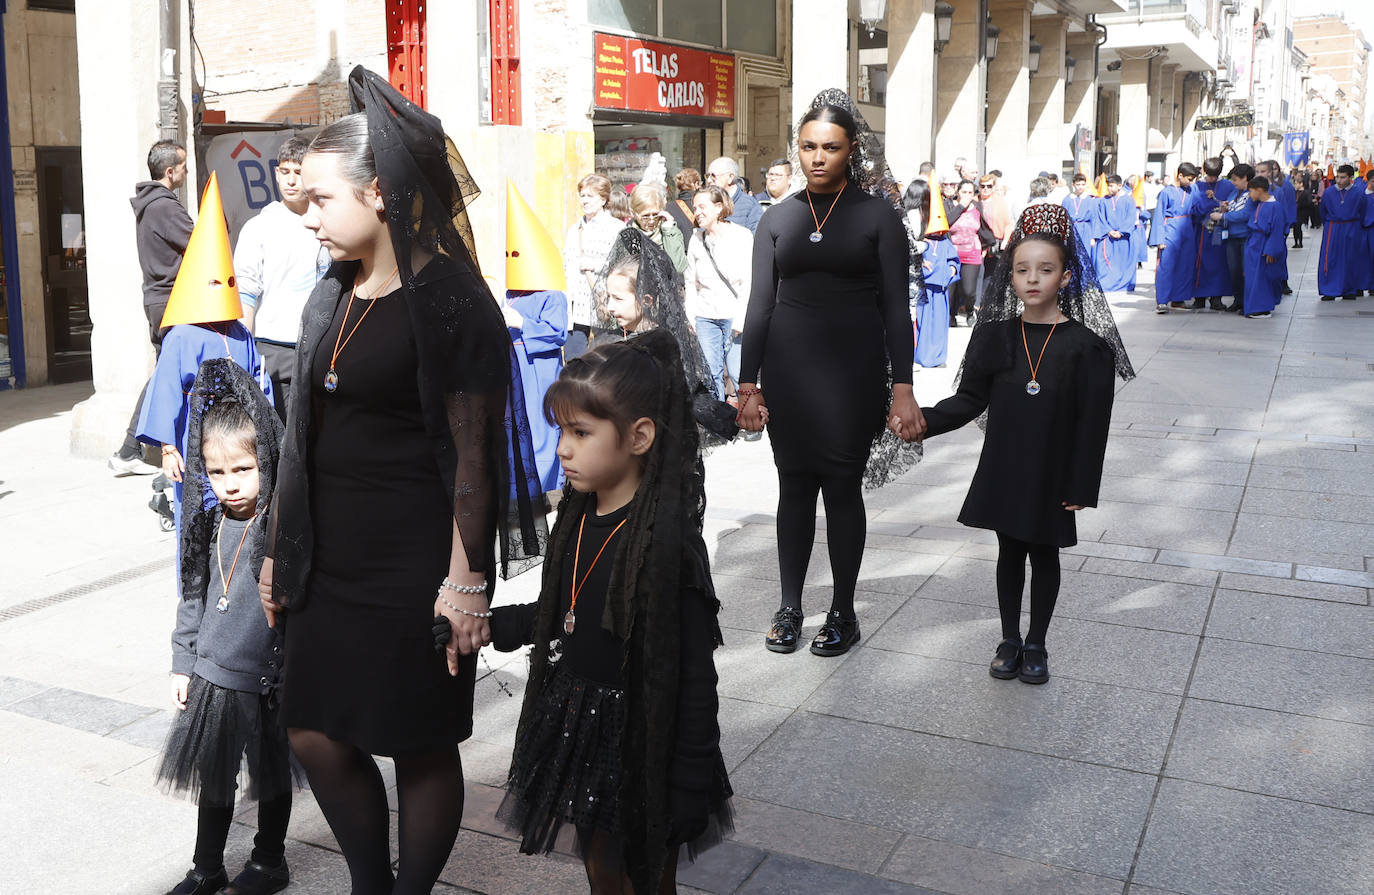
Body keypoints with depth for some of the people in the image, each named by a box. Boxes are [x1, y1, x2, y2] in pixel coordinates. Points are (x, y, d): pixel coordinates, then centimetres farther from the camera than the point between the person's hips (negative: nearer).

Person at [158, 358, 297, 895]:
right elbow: (194, 596, 11)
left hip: (268, 681, -5)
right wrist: (184, 663, 12)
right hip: (212, 675, 5)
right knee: (213, 775, 18)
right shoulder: (210, 523, 1)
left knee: (271, 775, 14)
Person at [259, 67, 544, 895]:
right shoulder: (332, 297, 11)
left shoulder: (447, 299, -12)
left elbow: (472, 453, -15)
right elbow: (306, 433, 15)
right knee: (318, 734, 12)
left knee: (421, 745, 7)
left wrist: (467, 581, -19)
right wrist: (282, 549, 15)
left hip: (414, 565, -7)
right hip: (333, 560, 8)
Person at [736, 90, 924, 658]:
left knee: (842, 486, 3)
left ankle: (843, 612, 17)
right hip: (788, 366, 3)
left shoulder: (877, 214, -1)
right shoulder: (778, 219, 8)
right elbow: (760, 304, 8)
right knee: (795, 484, 8)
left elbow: (896, 307, -3)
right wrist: (748, 383, 3)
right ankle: (789, 608, 20)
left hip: (853, 367, -2)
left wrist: (902, 387, -10)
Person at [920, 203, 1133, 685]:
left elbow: (1092, 423, -9)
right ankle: (1009, 640, 30)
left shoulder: (1084, 344, -11)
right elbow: (971, 398, 1)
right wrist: (921, 420, -15)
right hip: (1002, 468, 2)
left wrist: (1081, 487, -10)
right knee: (1009, 551, 14)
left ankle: (1036, 645, 29)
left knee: (1044, 555, 12)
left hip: (1051, 475, -2)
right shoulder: (996, 335, -2)